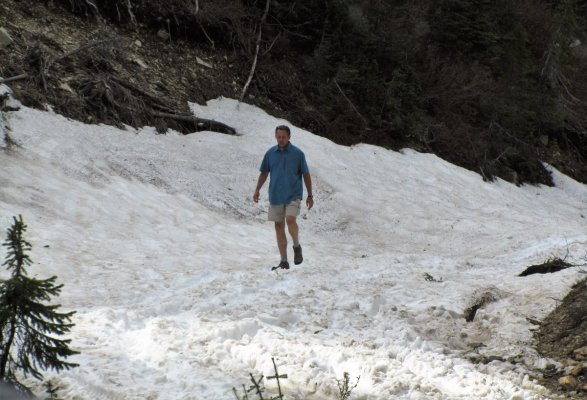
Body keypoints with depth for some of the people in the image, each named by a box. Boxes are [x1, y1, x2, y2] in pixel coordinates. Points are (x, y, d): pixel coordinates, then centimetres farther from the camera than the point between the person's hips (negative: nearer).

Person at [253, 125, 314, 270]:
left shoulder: (298, 153, -2)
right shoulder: (270, 153, 5)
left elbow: (306, 175, 3)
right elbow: (264, 173, 13)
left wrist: (310, 195, 2)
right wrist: (257, 190, 2)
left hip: (293, 195, -3)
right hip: (275, 196, 3)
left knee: (290, 219, -24)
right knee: (279, 226, 3)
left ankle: (297, 246, 2)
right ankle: (284, 262, 10)